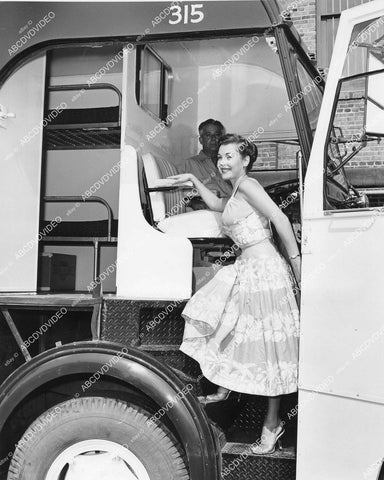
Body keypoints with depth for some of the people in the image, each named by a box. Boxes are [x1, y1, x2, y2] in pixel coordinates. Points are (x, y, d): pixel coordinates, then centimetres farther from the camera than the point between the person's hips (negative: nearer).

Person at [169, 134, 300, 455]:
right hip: (246, 270, 10)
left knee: (270, 348, -3)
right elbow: (216, 205, 40)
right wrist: (193, 180, 37)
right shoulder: (236, 195, 19)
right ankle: (224, 388, 29)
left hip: (264, 270, -10)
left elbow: (281, 219, -17)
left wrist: (296, 262, -18)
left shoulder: (247, 185, -9)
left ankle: (273, 423, 7)